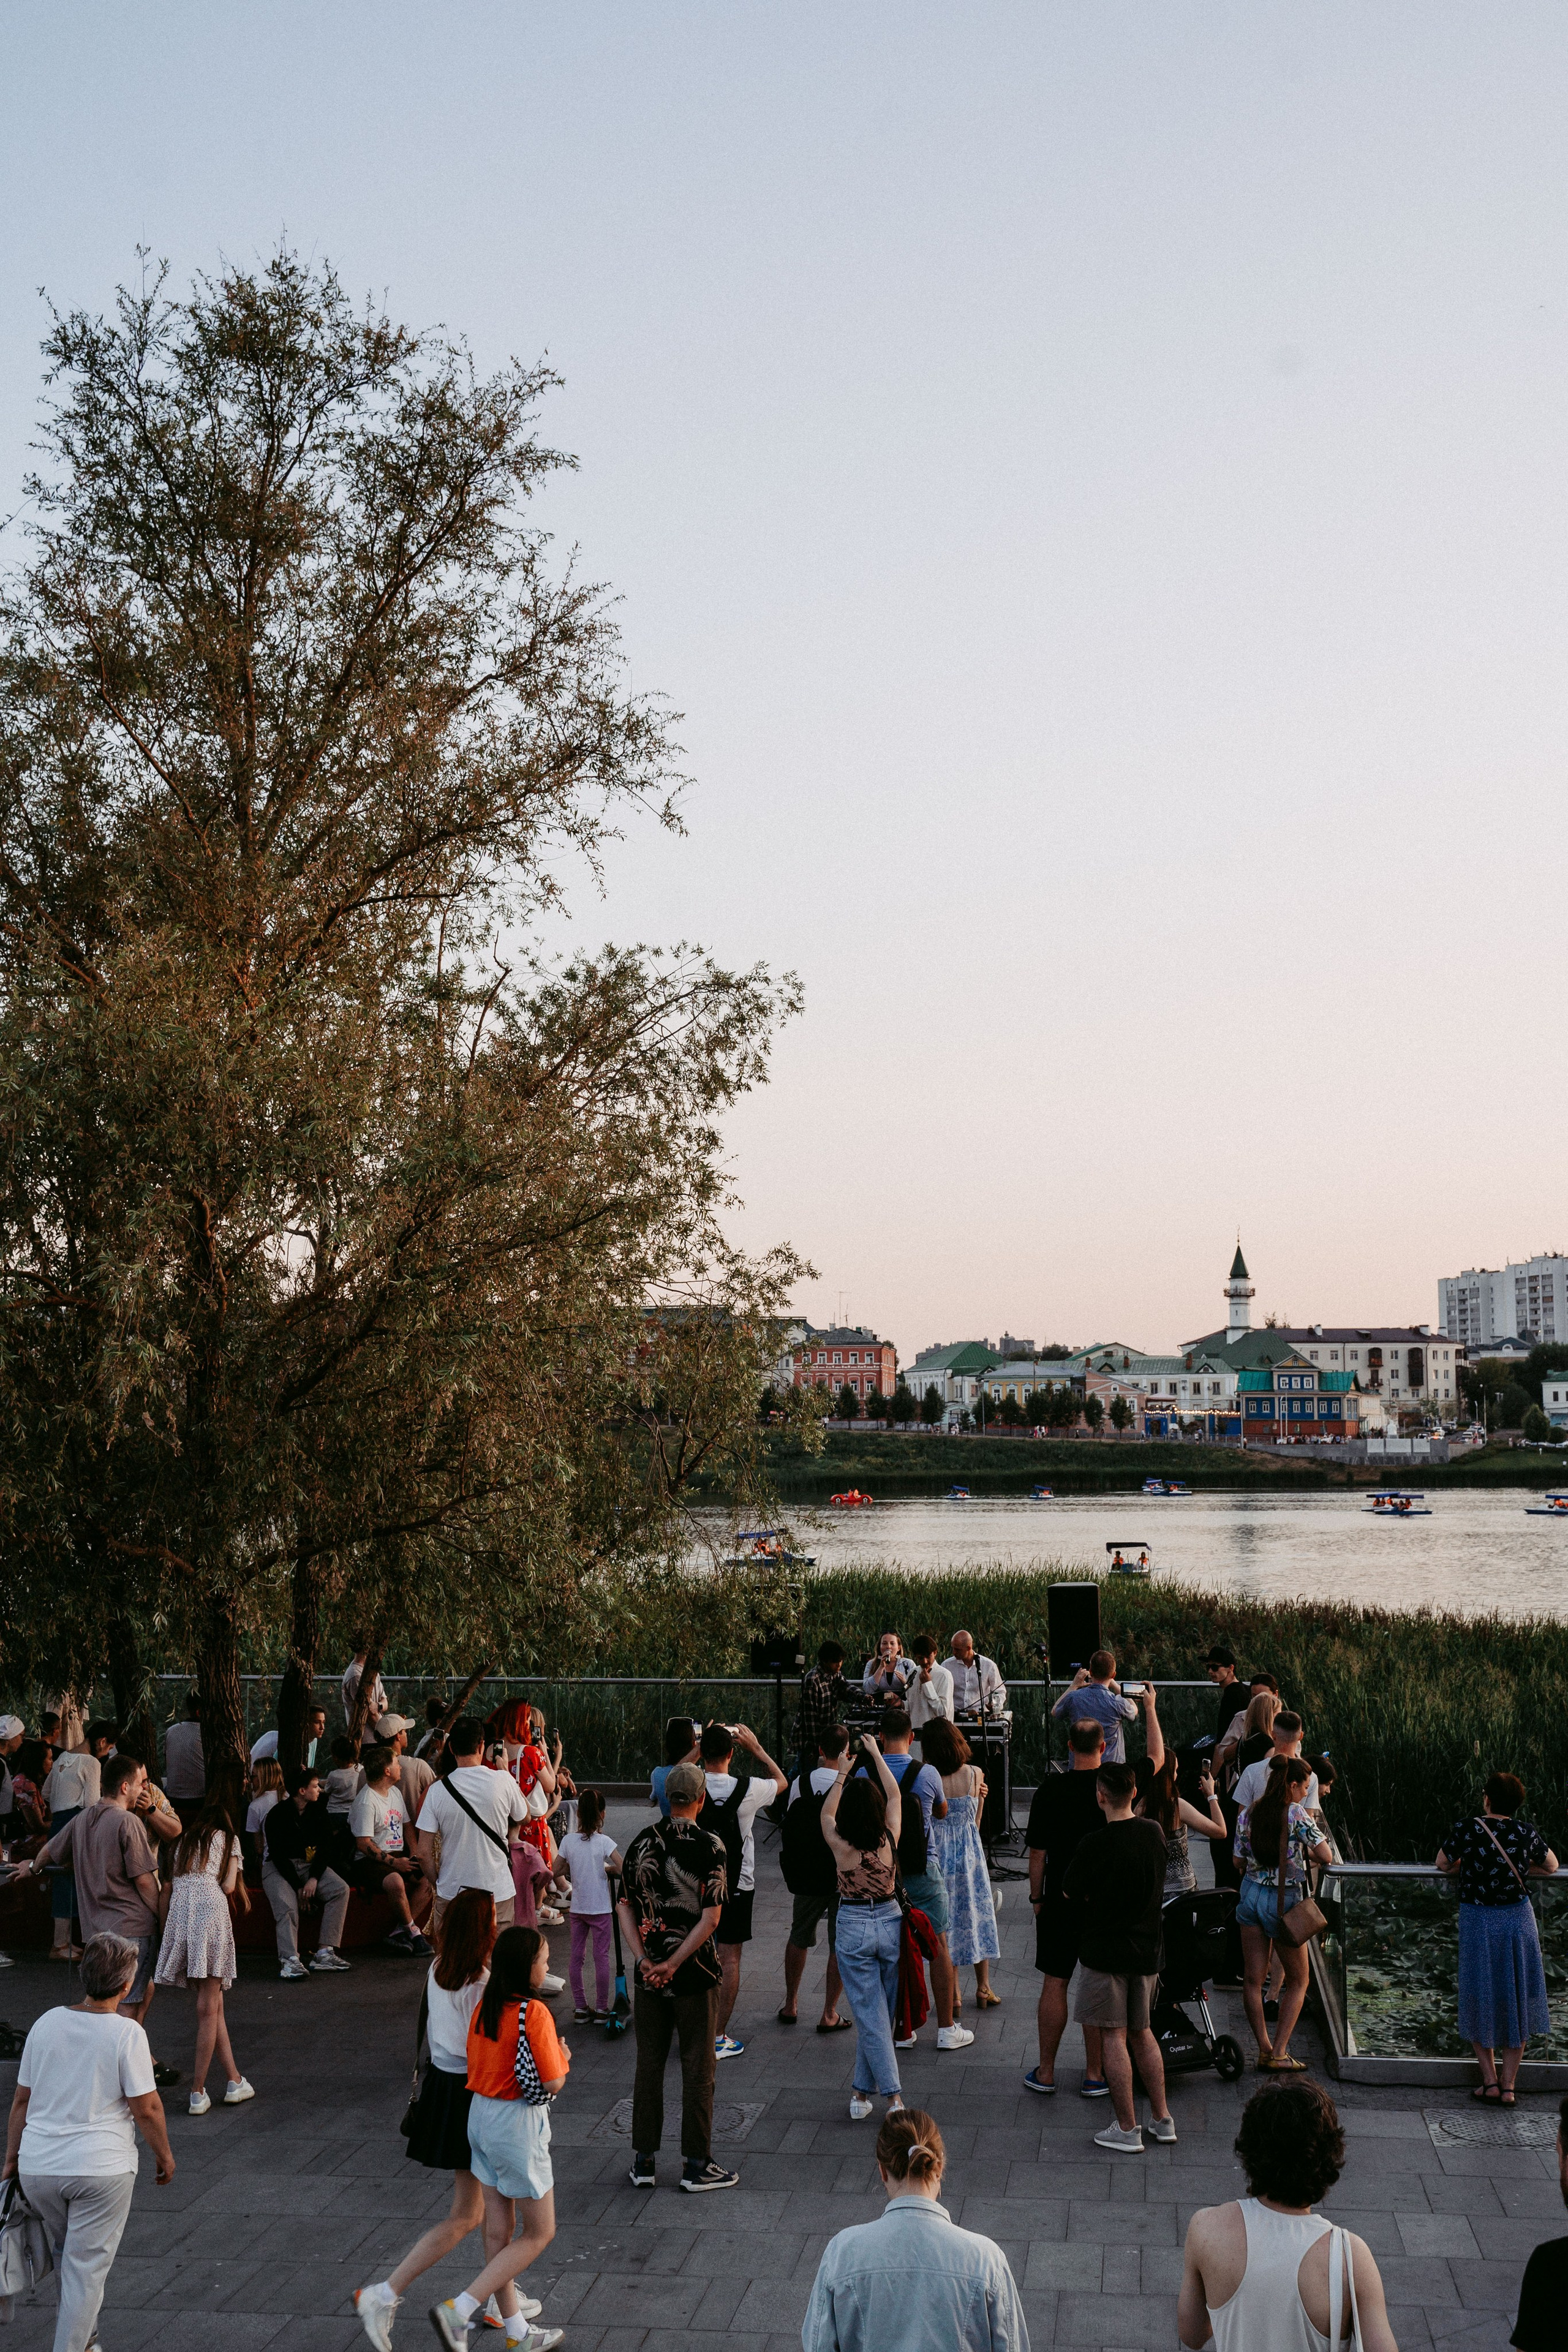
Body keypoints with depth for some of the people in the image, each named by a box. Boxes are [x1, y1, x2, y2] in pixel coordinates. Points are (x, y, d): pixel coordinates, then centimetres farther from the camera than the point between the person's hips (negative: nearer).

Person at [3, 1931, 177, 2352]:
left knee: (66, 2253, 25)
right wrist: (164, 2155, 5)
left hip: (37, 2168, 5)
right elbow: (146, 2108, -10)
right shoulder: (126, 2032, -12)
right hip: (102, 2169, -5)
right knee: (86, 2268, 5)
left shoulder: (46, 2023, 1)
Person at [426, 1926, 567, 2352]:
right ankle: (458, 2310, -3)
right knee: (539, 2233, 7)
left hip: (480, 2114, 8)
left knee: (498, 2229, 15)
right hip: (519, 2125, -8)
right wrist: (563, 2057, 0)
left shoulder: (483, 2007, 1)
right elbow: (551, 2082, -20)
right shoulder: (534, 2013, -21)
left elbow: (475, 2066, 9)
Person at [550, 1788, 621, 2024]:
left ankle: (580, 2007, 17)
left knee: (576, 1956, 12)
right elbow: (623, 1869, -20)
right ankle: (602, 2009, 11)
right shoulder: (604, 1842, -15)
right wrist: (609, 1869, 0)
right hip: (600, 1907, -3)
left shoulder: (568, 1840, -5)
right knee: (602, 1956, 6)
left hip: (577, 1907, 3)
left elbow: (556, 1873, 1)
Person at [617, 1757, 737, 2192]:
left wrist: (644, 1960, -7)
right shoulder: (710, 1846, -11)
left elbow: (626, 1907, -1)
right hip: (695, 1974, -4)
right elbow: (710, 1918, -16)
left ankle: (643, 2161, 19)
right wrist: (674, 1963, -13)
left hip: (648, 1973, 4)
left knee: (648, 2065, 13)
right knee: (697, 2069, 6)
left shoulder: (643, 1841, 0)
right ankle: (696, 2165, 11)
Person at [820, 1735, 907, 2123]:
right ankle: (862, 2091, 19)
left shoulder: (840, 1846, -13)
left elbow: (826, 1813, 9)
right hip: (890, 1923, 2)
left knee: (870, 2017, 2)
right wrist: (876, 1755, 14)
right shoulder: (890, 1839, -10)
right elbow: (895, 1796, 7)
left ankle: (894, 2096, -4)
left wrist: (842, 1774, 15)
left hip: (853, 1928, -2)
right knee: (879, 2014, 14)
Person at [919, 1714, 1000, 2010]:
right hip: (971, 1851, 2)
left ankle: (953, 1995, 14)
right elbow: (977, 1819, 2)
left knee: (946, 1921, 9)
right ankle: (983, 1988, 26)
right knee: (977, 1913, 17)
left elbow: (926, 1819, -8)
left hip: (939, 1853, -2)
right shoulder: (975, 1775, -9)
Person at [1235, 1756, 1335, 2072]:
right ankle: (1279, 2054, 4)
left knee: (1253, 1980, 10)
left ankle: (1264, 2050, 9)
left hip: (1251, 1894, 4)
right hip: (1283, 1901, -4)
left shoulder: (1248, 1814, 0)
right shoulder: (1296, 1813, -15)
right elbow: (1326, 1856, -18)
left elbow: (1239, 1861, 6)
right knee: (1298, 1981, 11)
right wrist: (1304, 1852, 2)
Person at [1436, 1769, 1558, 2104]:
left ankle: (1490, 2083, 14)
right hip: (1518, 1921, 2)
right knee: (1517, 2004, 12)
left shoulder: (1466, 1830, -12)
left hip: (1478, 1923, -1)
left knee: (1481, 2003, 13)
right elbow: (1551, 1866, 12)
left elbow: (1443, 1864, 4)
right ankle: (1508, 2085, 14)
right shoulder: (1527, 1833, -6)